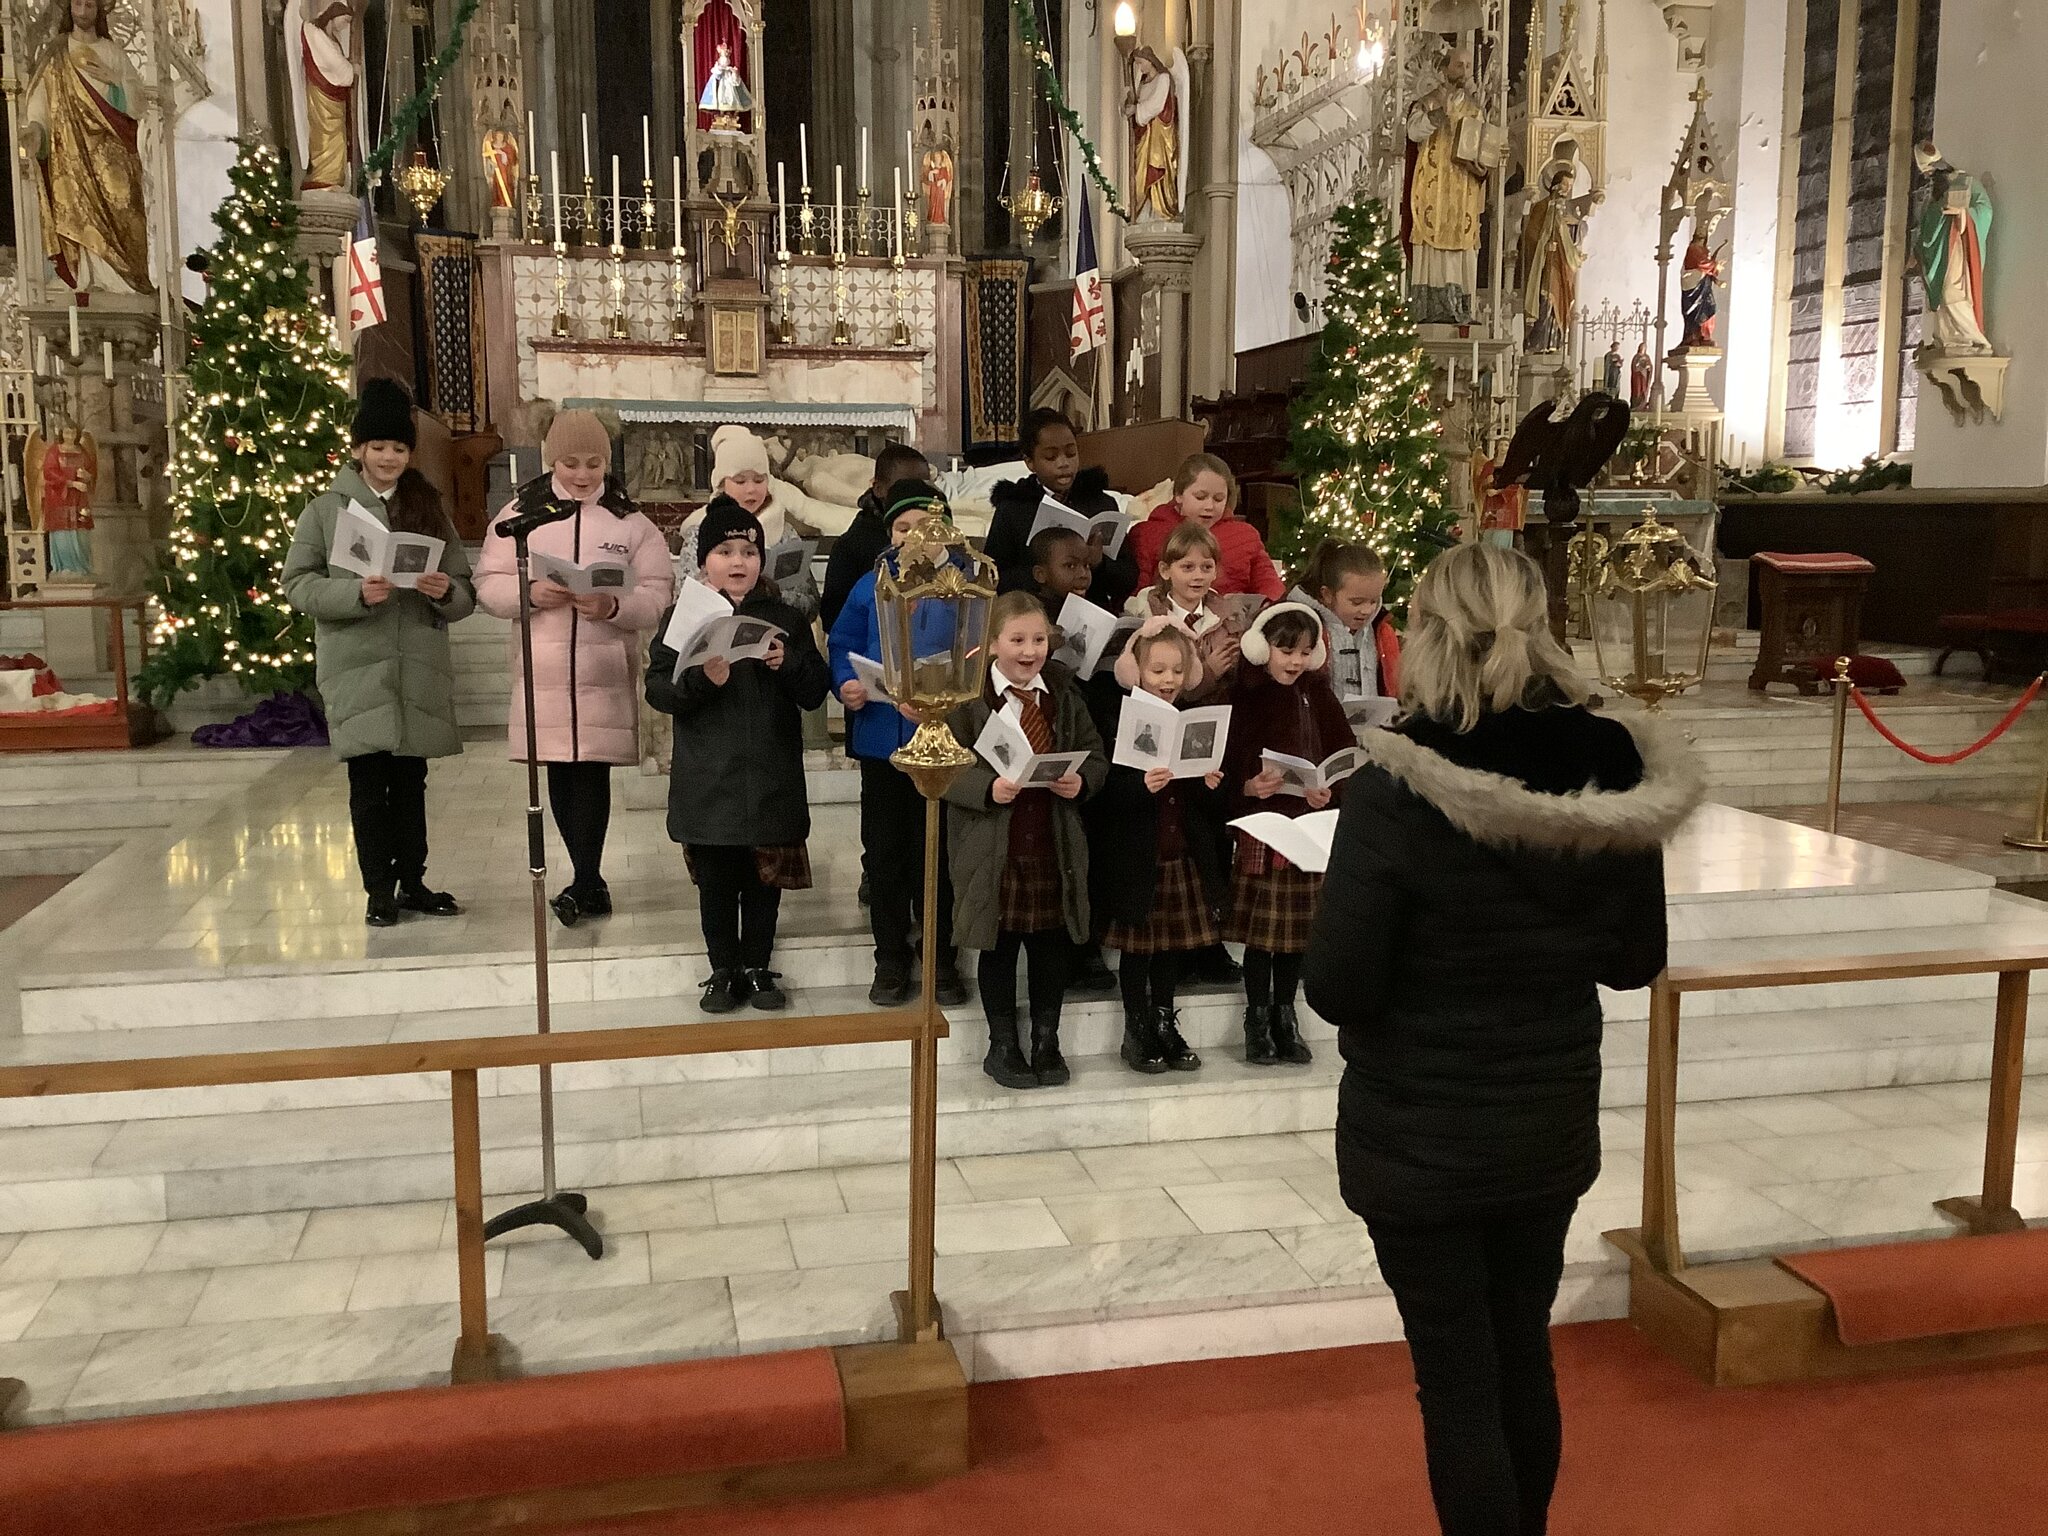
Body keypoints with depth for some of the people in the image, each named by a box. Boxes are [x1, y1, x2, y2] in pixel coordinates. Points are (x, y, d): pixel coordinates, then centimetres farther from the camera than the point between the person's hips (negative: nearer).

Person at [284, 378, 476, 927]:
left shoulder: (429, 509, 12)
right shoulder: (327, 509, 4)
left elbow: (465, 592, 11)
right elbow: (297, 584, -1)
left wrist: (446, 591, -12)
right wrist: (356, 593, -17)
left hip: (420, 669, 2)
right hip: (357, 670, -2)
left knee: (410, 781, 9)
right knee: (369, 784, 1)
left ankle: (412, 882, 21)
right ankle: (378, 889, 11)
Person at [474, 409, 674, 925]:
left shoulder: (631, 520, 3)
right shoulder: (521, 511, 6)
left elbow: (657, 595, -3)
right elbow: (488, 583, 3)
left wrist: (614, 606, -22)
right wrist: (530, 592, -16)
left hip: (605, 670, -2)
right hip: (543, 670, 2)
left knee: (592, 771, -5)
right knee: (560, 773, 7)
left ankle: (585, 881, 4)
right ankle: (589, 880, 21)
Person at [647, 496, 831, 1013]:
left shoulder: (786, 619, 6)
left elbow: (816, 693, 4)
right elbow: (657, 689, -5)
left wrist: (788, 664, -14)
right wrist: (703, 678, -22)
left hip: (771, 779, 1)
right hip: (708, 781, -1)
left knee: (766, 878, 9)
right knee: (716, 880, 7)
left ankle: (758, 970, 24)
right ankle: (723, 972, 22)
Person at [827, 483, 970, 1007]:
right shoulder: (871, 587, 6)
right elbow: (842, 646, 8)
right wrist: (846, 684, -12)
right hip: (880, 741, 3)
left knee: (936, 852, 7)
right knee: (883, 852, 10)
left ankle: (942, 959, 21)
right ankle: (891, 959, 23)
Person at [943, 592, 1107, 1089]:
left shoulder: (1064, 694, 7)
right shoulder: (969, 697, -7)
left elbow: (1095, 755, 11)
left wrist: (1081, 781, -10)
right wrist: (988, 788, -24)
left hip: (1055, 843, 4)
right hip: (993, 845, -3)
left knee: (1053, 944, 11)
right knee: (998, 946, 9)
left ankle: (1046, 1042, 29)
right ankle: (1003, 1045, 24)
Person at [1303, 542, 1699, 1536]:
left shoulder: (1397, 789, -23)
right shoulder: (1616, 775, -7)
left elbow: (1337, 988, -19)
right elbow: (1634, 963, 4)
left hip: (1419, 1141, -5)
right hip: (1551, 1127, 5)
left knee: (1458, 1381, 10)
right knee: (1523, 1356, 23)